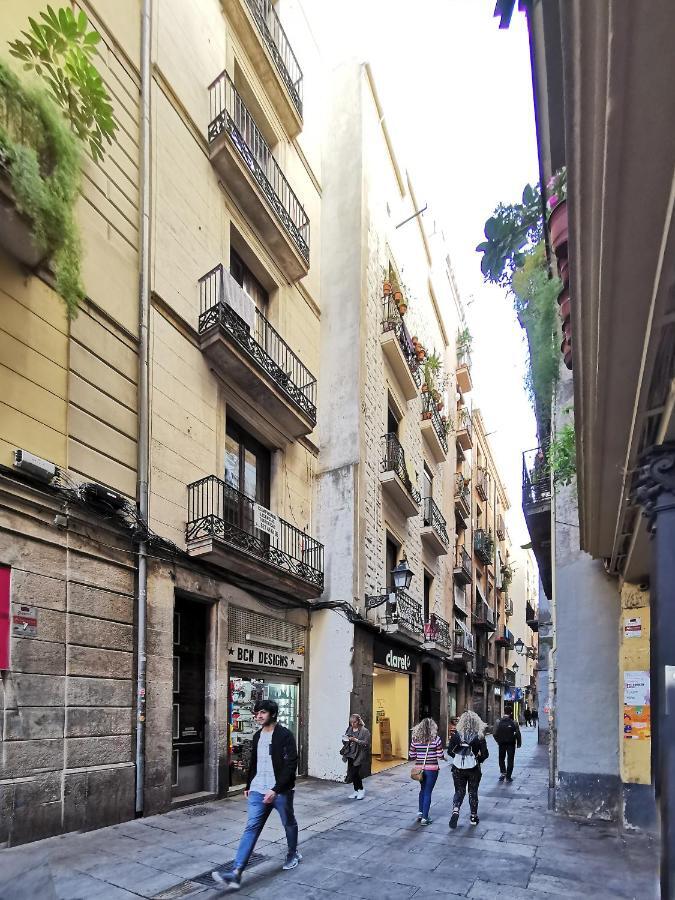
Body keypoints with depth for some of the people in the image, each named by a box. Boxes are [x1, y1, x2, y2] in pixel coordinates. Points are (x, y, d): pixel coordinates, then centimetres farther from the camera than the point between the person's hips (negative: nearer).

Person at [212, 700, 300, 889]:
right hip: (258, 791, 5)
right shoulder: (257, 736, 9)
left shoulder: (284, 735, -14)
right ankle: (236, 873, -11)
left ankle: (293, 855, 40)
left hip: (280, 791, -5)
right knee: (251, 828, -5)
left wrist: (275, 790, -23)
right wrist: (248, 786, 19)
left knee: (289, 824, 15)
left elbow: (290, 765, -19)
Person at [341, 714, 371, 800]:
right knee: (354, 773, 7)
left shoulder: (364, 731, -6)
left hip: (358, 755, -6)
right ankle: (356, 791, 21)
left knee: (354, 772, -10)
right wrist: (345, 740, -8)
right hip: (350, 754, 6)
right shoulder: (349, 729, 10)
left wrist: (356, 740, -22)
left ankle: (361, 790, 10)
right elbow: (344, 741, 16)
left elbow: (366, 743, -13)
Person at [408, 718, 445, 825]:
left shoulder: (415, 739, -1)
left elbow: (411, 756, 3)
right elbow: (440, 756, -9)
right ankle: (424, 818, 7)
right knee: (428, 792, 5)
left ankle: (420, 813, 26)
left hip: (419, 768, 4)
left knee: (423, 790, 25)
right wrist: (443, 757, 13)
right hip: (432, 769, -3)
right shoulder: (436, 739, -11)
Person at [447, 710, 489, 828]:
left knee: (459, 791, 13)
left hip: (458, 768, 1)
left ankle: (455, 810, -10)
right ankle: (473, 817, 25)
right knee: (473, 792, 16)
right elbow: (485, 754, -10)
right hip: (474, 769, -1)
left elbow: (450, 751, -4)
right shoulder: (479, 736, -11)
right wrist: (477, 759, 9)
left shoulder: (456, 735, -8)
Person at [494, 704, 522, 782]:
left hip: (502, 744, 1)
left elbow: (495, 734, -6)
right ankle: (508, 776, 10)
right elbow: (518, 734, -12)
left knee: (501, 758, 19)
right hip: (511, 743, -1)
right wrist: (518, 743, 1)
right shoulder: (514, 723, -13)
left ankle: (503, 772, 6)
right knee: (510, 760, 10)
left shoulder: (499, 722, -8)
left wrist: (499, 741, 9)